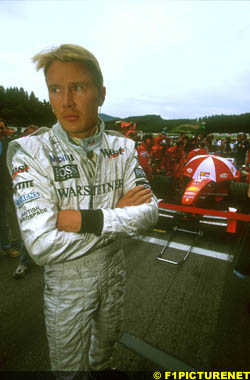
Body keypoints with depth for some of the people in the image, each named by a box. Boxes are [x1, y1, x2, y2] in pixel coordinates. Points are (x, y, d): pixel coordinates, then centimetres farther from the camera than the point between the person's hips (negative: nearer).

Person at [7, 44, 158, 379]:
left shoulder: (122, 148, -11)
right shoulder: (30, 152, -22)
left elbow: (150, 212, -18)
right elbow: (42, 245, -30)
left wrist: (85, 220, -29)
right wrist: (118, 214, -24)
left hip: (114, 272, 5)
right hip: (67, 283, -4)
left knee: (107, 343, 35)